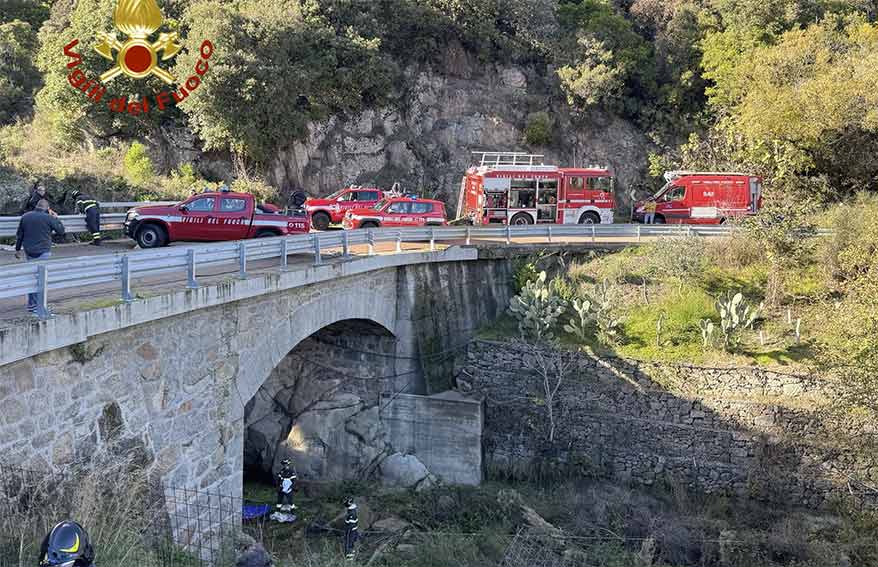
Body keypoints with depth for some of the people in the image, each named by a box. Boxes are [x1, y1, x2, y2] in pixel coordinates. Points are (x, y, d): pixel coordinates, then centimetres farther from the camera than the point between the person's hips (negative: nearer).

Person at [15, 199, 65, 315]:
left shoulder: (25, 217, 6)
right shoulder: (48, 218, -10)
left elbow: (19, 235, 11)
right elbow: (61, 231, -1)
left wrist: (18, 249, 20)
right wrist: (55, 218, 9)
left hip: (29, 252, 6)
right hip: (43, 253, -6)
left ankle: (31, 304, 19)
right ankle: (37, 306, -3)